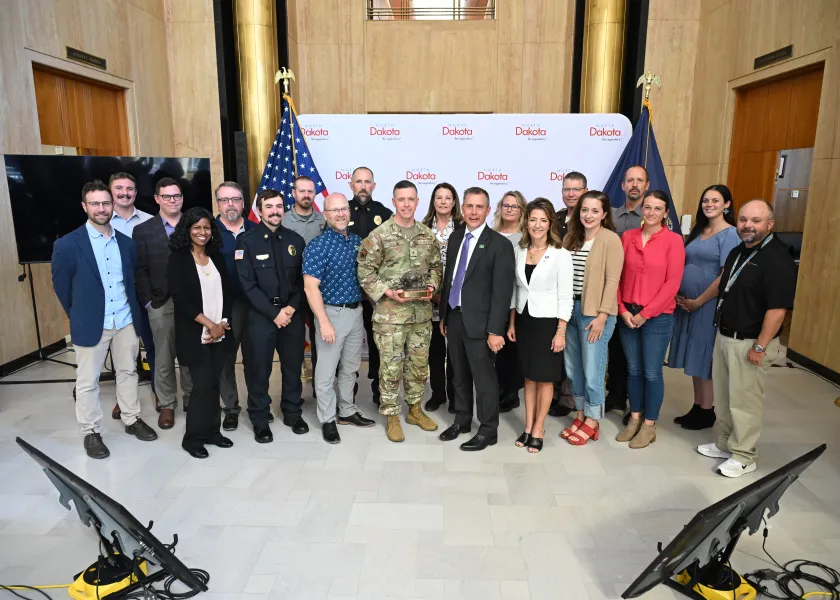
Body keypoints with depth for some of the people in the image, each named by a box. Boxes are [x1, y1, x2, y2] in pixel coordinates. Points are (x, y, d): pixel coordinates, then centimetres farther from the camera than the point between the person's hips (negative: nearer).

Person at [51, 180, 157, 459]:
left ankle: (132, 420, 31)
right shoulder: (67, 244, -10)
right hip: (90, 324, -4)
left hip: (126, 320, 4)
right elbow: (61, 286, -1)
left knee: (128, 372, 15)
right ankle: (91, 432, 21)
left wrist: (131, 309, 12)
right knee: (88, 381, 7)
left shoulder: (126, 242, 3)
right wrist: (79, 316, 6)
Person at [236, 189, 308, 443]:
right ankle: (260, 419, 22)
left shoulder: (295, 240, 7)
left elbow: (302, 279, 6)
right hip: (261, 314, -3)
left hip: (292, 312, 3)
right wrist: (274, 313, -14)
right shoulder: (247, 240, -4)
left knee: (293, 365, 12)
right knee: (260, 369, 5)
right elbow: (247, 284, -10)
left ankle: (293, 413, 29)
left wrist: (292, 307, -9)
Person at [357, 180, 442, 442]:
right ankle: (391, 416, 18)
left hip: (422, 312, 5)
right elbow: (365, 272, -7)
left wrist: (432, 287, -4)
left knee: (419, 362, 14)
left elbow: (436, 266, 14)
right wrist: (388, 292, -17)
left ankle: (415, 409, 32)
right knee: (391, 365, 3)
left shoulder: (428, 235, 6)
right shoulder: (378, 235, -9)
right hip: (390, 313, -4)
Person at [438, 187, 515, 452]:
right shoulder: (455, 238, 9)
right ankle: (462, 420, 35)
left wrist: (495, 330, -18)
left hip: (479, 322, -6)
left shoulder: (500, 244, -11)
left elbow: (502, 291, -14)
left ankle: (488, 430, 20)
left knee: (483, 378, 5)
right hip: (454, 317, 6)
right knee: (460, 375, 18)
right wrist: (443, 315, 14)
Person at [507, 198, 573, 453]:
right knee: (529, 375, 14)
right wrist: (511, 323, 8)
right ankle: (528, 426, 25)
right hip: (524, 320, 4)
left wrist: (561, 332, -13)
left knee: (545, 377, 8)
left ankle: (539, 428, 21)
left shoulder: (561, 255, -12)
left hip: (547, 321, -4)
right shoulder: (519, 250, 2)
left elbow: (565, 297, -11)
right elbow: (515, 290, 8)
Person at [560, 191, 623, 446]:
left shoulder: (610, 239, -8)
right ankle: (580, 415, 27)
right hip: (570, 308, 6)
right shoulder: (571, 237, 10)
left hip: (595, 312, -6)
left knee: (592, 370, 1)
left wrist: (602, 316, -15)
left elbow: (612, 281, -11)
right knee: (572, 368, 12)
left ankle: (591, 422, 18)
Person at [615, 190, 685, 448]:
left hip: (657, 317, -3)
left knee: (652, 373, 5)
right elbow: (618, 276, 5)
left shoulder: (673, 240, -7)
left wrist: (645, 313, -12)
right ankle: (634, 419, 28)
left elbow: (672, 283, -11)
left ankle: (649, 425, 21)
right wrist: (622, 309, -4)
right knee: (633, 370, 13)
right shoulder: (627, 237, 4)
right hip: (628, 315, 4)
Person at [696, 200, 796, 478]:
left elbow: (777, 309, -23)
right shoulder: (737, 252, 10)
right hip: (724, 335, 9)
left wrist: (760, 347, -22)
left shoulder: (778, 259, -19)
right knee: (723, 395, 17)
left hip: (749, 342, -9)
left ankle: (744, 456, 18)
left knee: (744, 400, 2)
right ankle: (725, 444, 33)